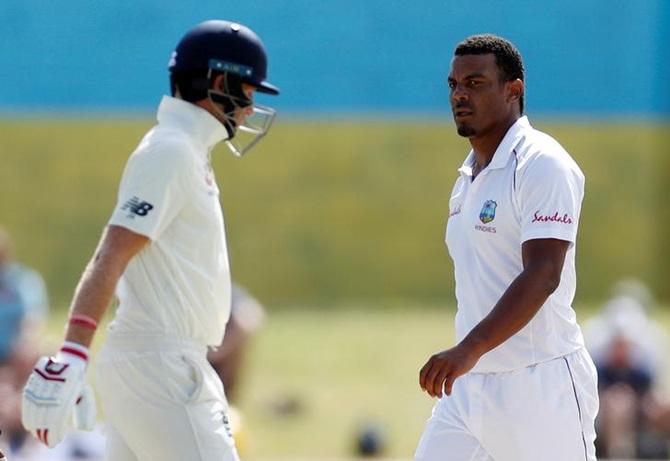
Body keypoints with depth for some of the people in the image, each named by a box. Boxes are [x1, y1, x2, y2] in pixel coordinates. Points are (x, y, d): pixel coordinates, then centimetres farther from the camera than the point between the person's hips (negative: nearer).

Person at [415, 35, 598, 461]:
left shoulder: (543, 165, -12)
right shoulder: (469, 177, 17)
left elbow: (542, 276, -23)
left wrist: (471, 348, -33)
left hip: (540, 386, -9)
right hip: (468, 383, 9)